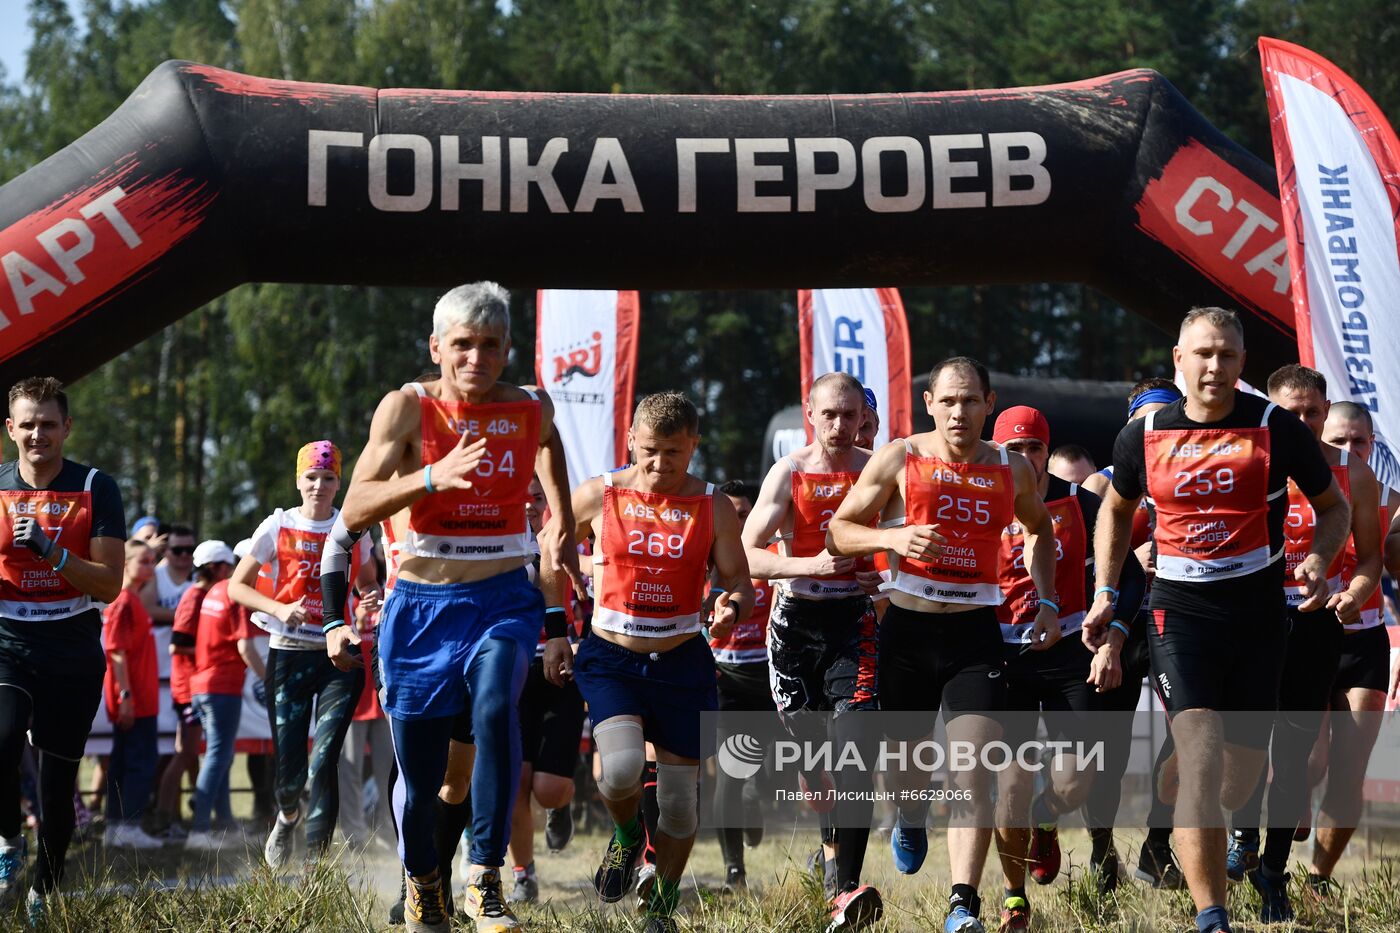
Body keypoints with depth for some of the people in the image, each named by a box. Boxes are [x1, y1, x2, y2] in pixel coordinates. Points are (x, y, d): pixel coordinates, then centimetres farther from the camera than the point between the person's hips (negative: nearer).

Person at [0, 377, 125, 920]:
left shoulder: (95, 488, 0)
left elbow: (109, 585, -6)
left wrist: (51, 550, -19)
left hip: (72, 647, 0)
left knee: (58, 779, 5)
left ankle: (44, 891, 25)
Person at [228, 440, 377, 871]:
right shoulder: (278, 527, 1)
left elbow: (368, 583, 19)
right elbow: (237, 586, 4)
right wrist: (279, 609, -13)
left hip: (340, 657, 0)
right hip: (289, 655, 0)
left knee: (324, 761, -14)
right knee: (289, 767, 0)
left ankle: (317, 857, -8)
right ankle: (288, 816, 35)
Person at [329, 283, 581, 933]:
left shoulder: (531, 410, 2)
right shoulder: (408, 408, -7)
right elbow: (355, 512, -16)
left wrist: (563, 526, 20)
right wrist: (433, 476, -29)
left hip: (502, 600, 1)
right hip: (421, 605, 0)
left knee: (494, 709, -30)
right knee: (418, 769, 5)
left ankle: (485, 880, -24)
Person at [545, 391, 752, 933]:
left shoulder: (712, 508, 0)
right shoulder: (599, 497, -2)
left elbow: (739, 581, 2)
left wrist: (732, 608, -22)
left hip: (682, 663, 2)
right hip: (611, 659, -2)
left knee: (680, 796, 5)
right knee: (621, 768, -25)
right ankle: (626, 836, 10)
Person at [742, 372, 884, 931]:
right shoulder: (789, 473, -2)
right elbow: (745, 556, -7)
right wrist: (811, 565, -22)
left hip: (854, 618, -1)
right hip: (795, 619, 1)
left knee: (855, 746, -18)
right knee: (807, 751, 8)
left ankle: (843, 888, -24)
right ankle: (832, 841, 38)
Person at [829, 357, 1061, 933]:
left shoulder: (1012, 470, 7)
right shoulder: (898, 460, -1)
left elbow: (1039, 530, 26)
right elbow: (838, 531, 0)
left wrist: (1048, 604, 16)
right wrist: (892, 537, -18)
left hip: (975, 632, 0)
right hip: (907, 629, 0)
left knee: (973, 773, -13)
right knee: (908, 752, 14)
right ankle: (911, 820, 51)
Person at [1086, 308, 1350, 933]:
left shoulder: (1277, 428, -5)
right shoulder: (1143, 435, 0)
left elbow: (1333, 507, 7)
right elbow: (1116, 510, 20)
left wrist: (1318, 560, -13)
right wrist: (1105, 595, 13)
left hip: (1258, 606, 1)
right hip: (1180, 607, -1)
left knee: (1244, 768, 10)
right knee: (1201, 758, -17)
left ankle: (1201, 833, 46)